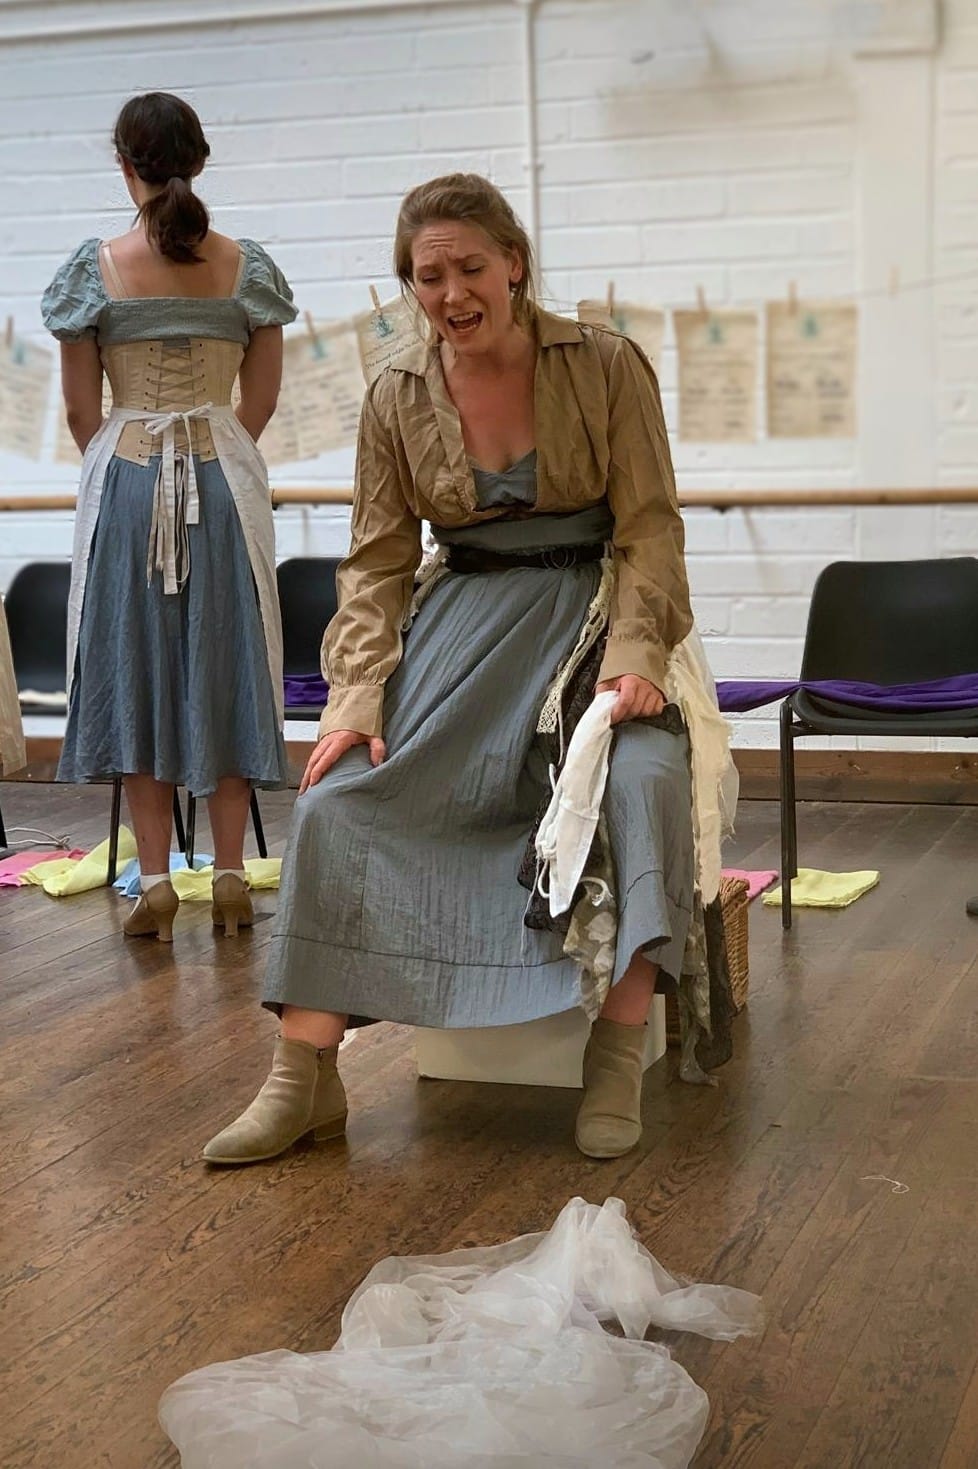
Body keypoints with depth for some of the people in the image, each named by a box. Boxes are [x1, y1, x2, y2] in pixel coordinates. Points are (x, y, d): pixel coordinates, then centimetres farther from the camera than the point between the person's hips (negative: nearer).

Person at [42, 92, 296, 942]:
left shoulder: (96, 267, -4)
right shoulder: (246, 265, 0)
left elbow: (81, 408, 0)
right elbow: (262, 399, 6)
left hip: (126, 477, -1)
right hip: (228, 478, 1)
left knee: (136, 666, 6)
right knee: (227, 666, 8)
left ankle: (155, 880, 5)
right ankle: (230, 876, 10)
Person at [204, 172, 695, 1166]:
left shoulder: (604, 366, -3)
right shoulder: (398, 396, 5)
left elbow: (648, 527, -3)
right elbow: (377, 560, 5)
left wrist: (634, 654, -19)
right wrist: (356, 696, -9)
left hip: (592, 608, -2)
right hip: (463, 616, 3)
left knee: (644, 775, -33)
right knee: (340, 793, -18)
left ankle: (617, 1058, -22)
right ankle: (305, 1075, -14)